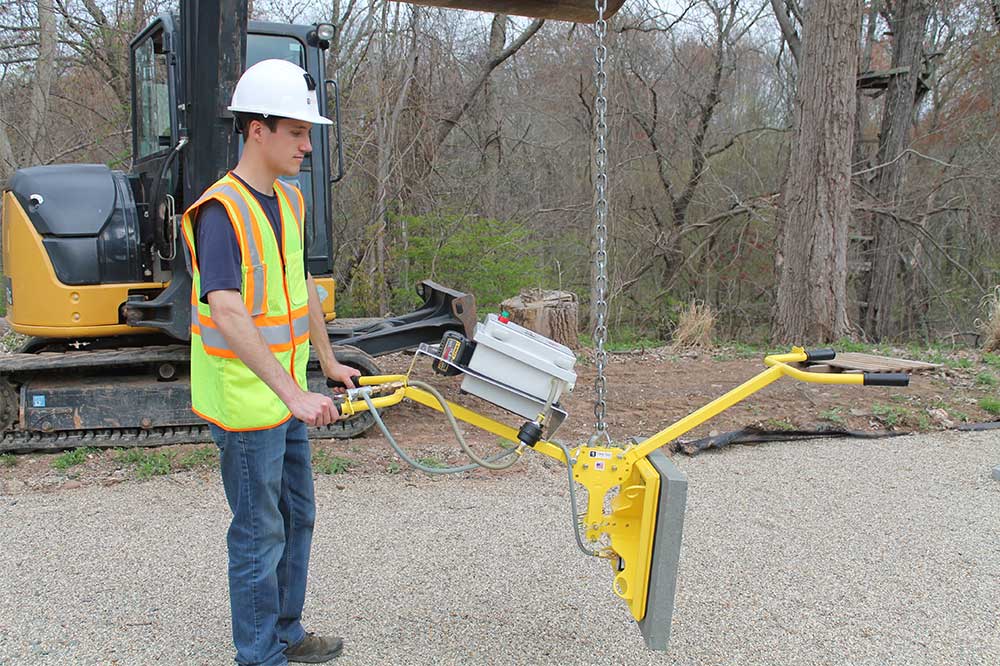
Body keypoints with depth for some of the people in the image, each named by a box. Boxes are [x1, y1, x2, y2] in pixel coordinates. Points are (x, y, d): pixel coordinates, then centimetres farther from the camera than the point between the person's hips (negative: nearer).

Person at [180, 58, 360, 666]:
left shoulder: (290, 201, 7)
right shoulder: (221, 211, -21)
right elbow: (227, 314, -32)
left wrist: (328, 363, 21)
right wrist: (294, 394, -37)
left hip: (286, 397, 9)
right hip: (245, 404, -9)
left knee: (297, 517, 20)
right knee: (261, 534, 4)